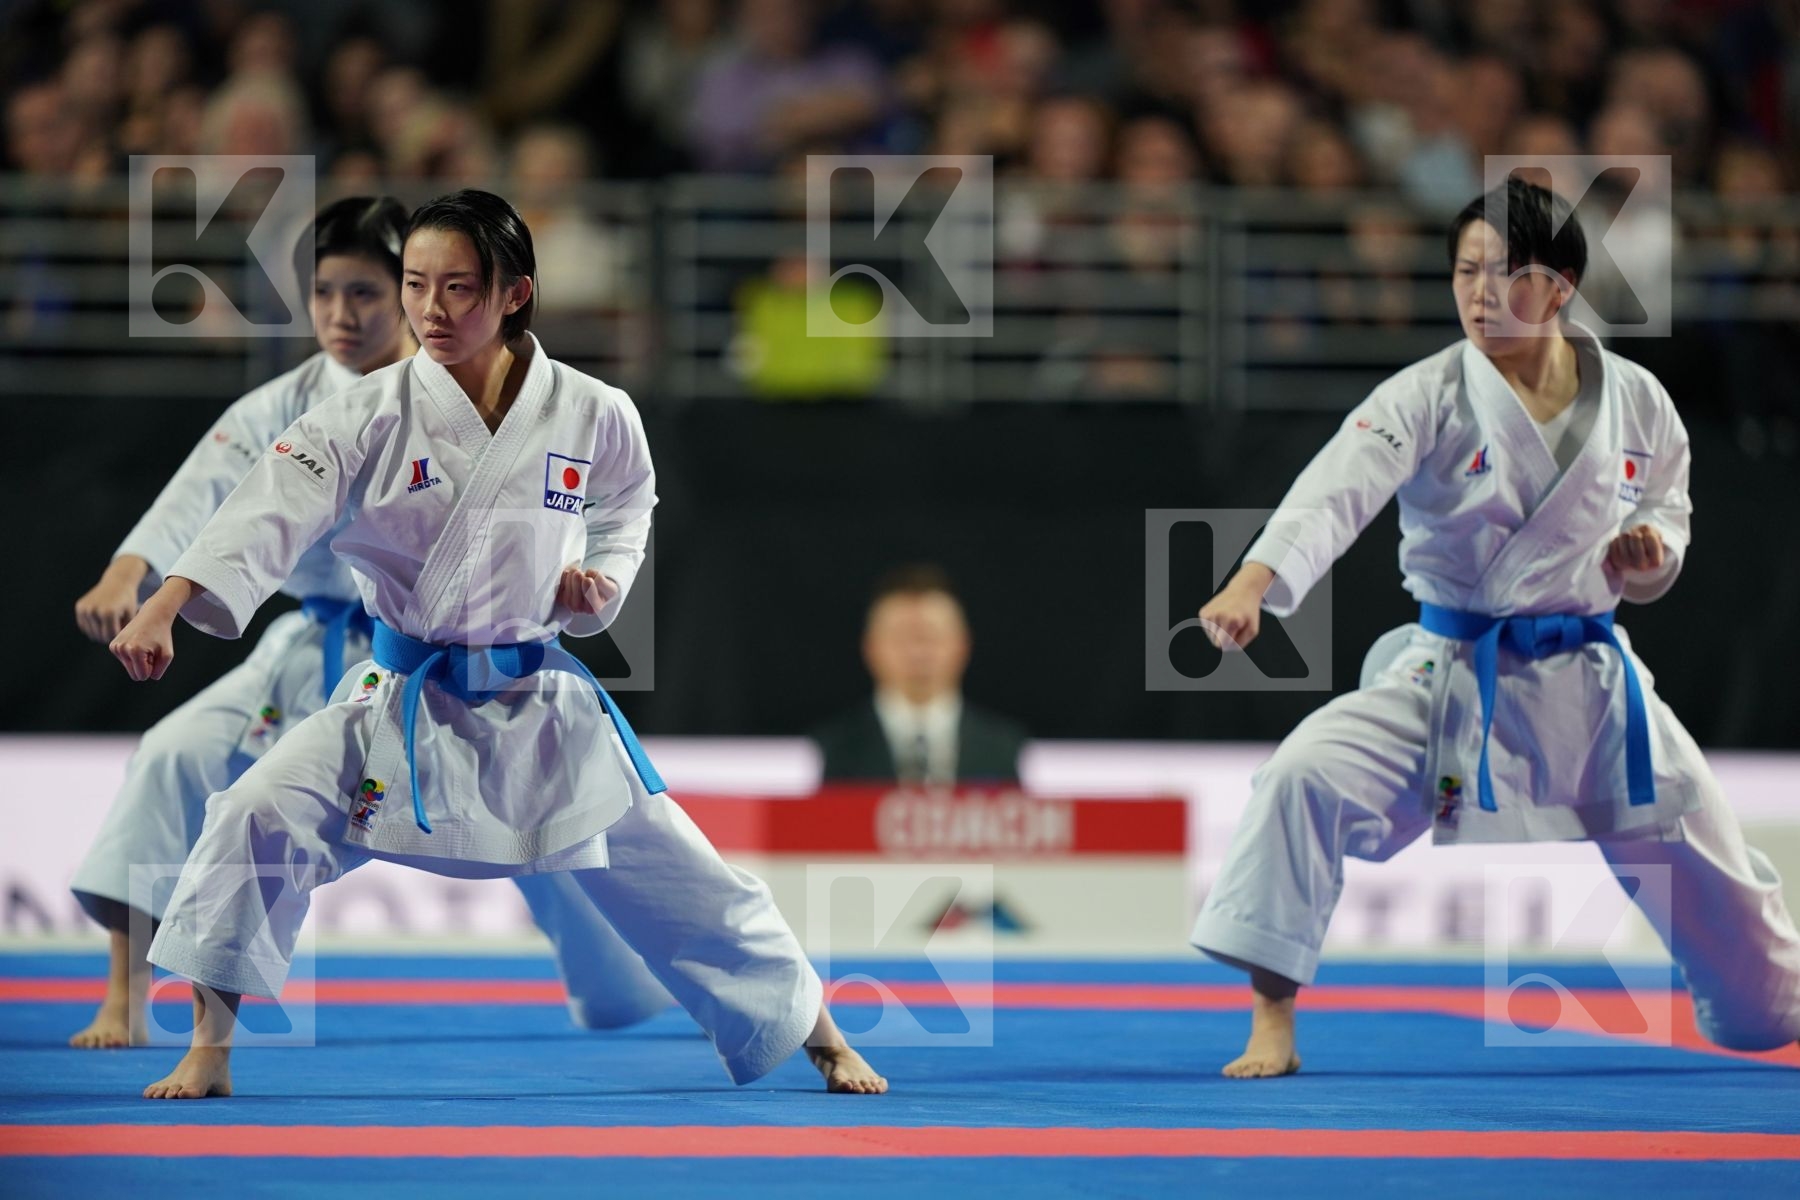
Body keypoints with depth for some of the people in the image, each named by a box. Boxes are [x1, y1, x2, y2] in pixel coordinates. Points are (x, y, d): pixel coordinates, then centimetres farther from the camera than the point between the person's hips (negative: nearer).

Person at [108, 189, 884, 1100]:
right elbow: (270, 512, -25)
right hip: (400, 704, 0)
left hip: (538, 705, 1)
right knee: (258, 819, -21)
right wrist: (161, 611, -39)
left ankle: (821, 1035, 28)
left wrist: (600, 585, -10)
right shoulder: (371, 416, -13)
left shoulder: (592, 417, -9)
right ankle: (209, 1050, -7)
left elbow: (622, 517, 12)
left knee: (678, 880, 6)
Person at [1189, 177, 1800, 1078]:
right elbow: (1337, 490, -28)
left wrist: (1651, 556, -12)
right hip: (1448, 680, -2)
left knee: (1716, 882, 11)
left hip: (1592, 686, 2)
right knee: (1304, 777, -27)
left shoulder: (1633, 401, -2)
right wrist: (1251, 584, -46)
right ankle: (1272, 1026, -18)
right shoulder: (1425, 399, -12)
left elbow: (1664, 512, 14)